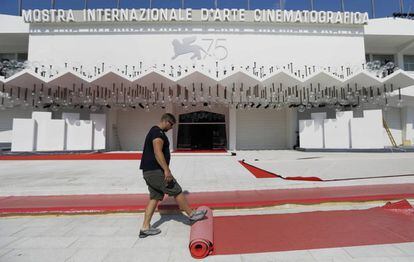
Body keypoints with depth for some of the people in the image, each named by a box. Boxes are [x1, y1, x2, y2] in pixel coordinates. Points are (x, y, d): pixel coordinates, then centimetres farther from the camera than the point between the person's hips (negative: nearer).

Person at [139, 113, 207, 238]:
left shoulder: (154, 132, 20)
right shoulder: (158, 132, -13)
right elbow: (158, 152, -25)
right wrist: (167, 170, -29)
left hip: (148, 171, 11)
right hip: (155, 171, -11)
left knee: (155, 198, 13)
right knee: (177, 191, 0)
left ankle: (145, 228, 17)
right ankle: (192, 214, 13)